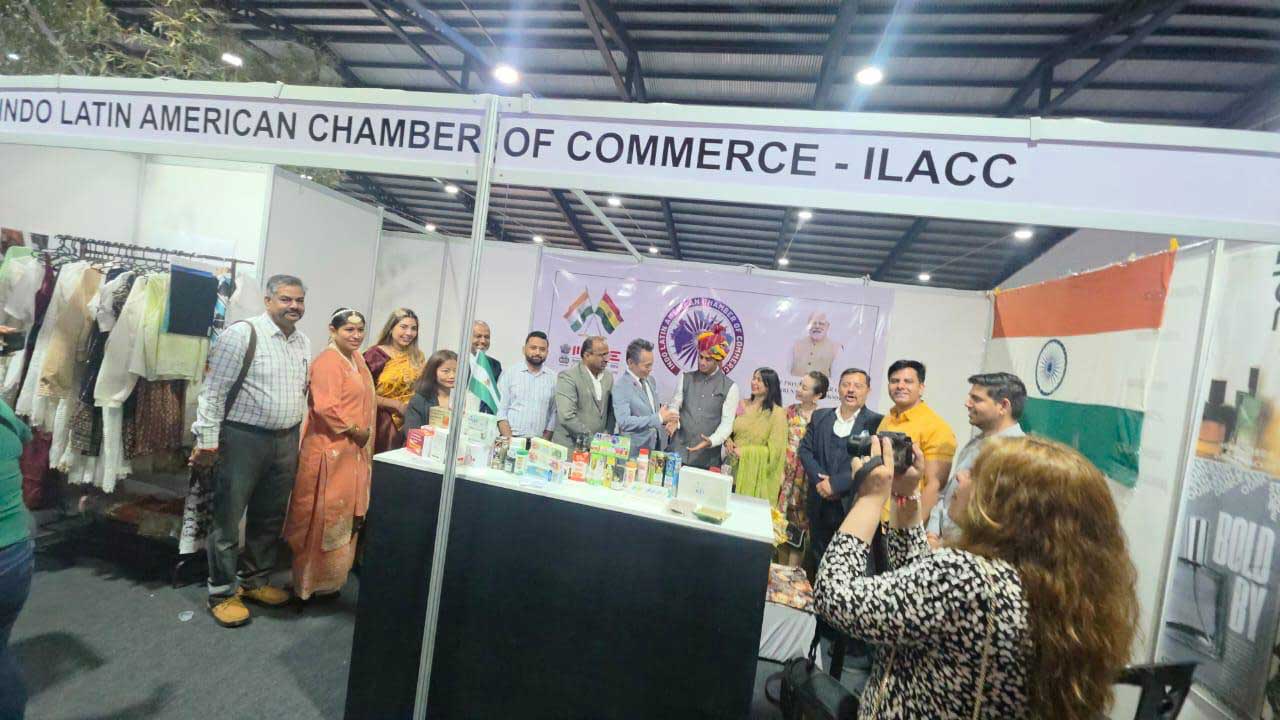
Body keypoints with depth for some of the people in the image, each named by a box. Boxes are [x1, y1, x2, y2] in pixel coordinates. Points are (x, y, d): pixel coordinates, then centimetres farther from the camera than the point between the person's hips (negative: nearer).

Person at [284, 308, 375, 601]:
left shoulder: (356, 359, 13)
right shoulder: (328, 361, -15)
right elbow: (326, 407, -25)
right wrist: (356, 432, -16)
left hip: (353, 452, 9)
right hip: (330, 451, -9)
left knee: (342, 516, 18)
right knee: (324, 517, 2)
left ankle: (330, 577, 32)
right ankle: (312, 582, 18)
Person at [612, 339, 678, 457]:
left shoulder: (650, 380, 6)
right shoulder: (621, 386, -17)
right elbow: (624, 422, -26)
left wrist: (666, 417, -3)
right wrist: (659, 418, -27)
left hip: (657, 445, 7)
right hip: (636, 451, -6)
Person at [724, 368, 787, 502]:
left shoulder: (777, 413, -8)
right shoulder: (742, 405, 5)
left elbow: (774, 450, -9)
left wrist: (744, 452, -14)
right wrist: (728, 441, -5)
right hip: (735, 470, 4)